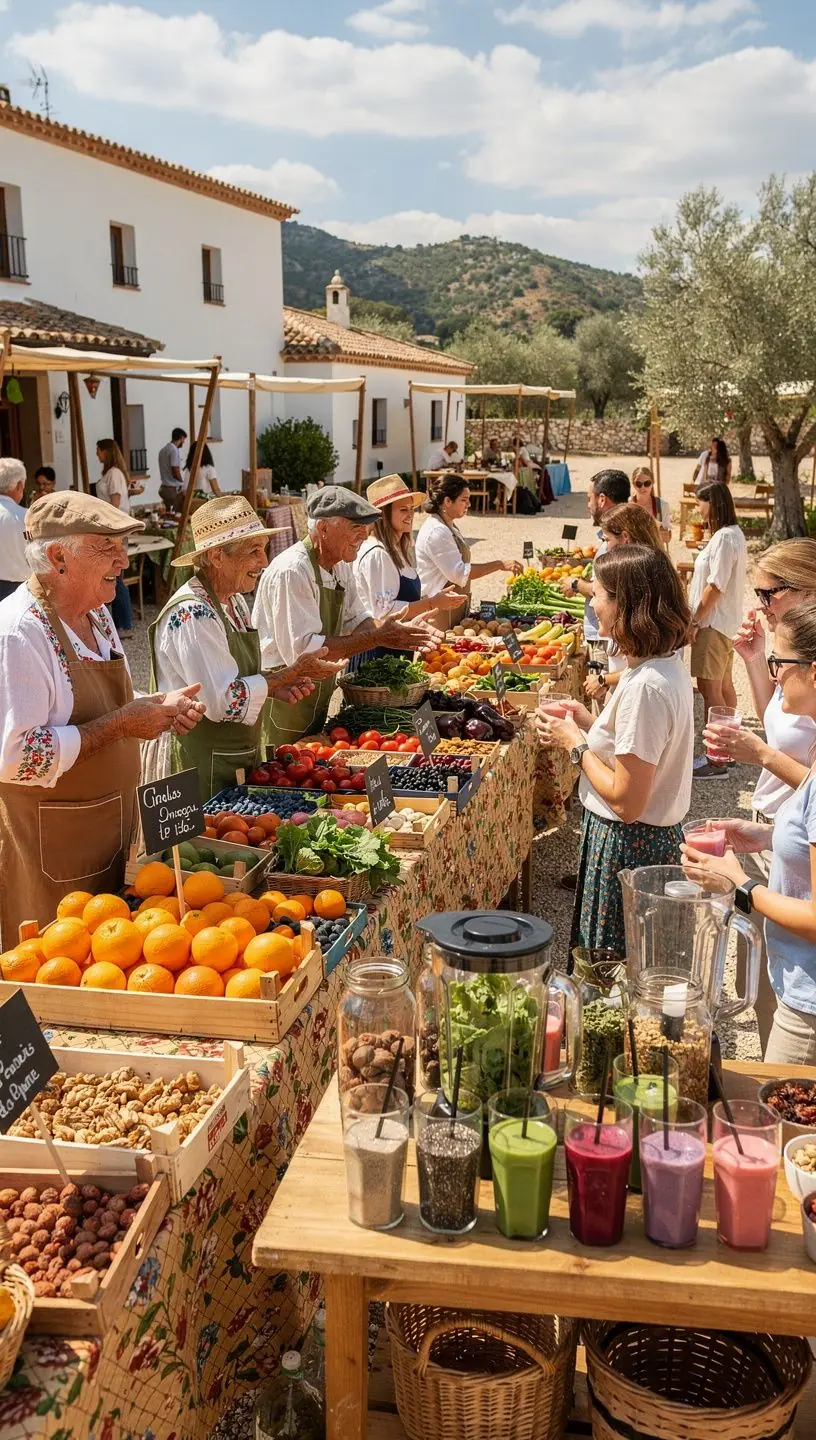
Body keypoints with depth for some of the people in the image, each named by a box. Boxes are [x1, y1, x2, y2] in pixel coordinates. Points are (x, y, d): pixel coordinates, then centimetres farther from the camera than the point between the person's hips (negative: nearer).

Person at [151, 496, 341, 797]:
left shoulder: (234, 601, 8)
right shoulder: (192, 615, -22)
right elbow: (224, 702, -26)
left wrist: (276, 687, 0)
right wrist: (292, 673, -18)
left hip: (241, 761, 9)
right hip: (203, 770, -9)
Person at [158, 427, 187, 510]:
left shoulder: (163, 450, 13)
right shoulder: (175, 450, -15)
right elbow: (175, 472, -19)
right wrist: (182, 482, 0)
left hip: (164, 487, 9)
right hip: (174, 489, -9)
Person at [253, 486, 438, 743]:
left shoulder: (341, 565, 5)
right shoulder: (291, 572, -24)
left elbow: (356, 619, 13)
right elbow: (303, 651, -30)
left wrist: (397, 629, -7)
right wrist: (376, 638, -27)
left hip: (317, 702, 9)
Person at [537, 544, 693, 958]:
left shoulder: (645, 686, -25)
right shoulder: (668, 667, 4)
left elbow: (626, 802, -24)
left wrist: (575, 743, -12)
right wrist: (589, 725, 4)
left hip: (628, 845, -10)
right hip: (658, 836, 10)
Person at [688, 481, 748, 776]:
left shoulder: (724, 538, -20)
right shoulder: (733, 534, 12)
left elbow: (715, 586, -22)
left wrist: (695, 620, -16)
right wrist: (699, 618, 15)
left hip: (714, 623, -11)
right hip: (725, 621, 11)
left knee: (709, 687, -9)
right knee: (723, 684, 17)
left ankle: (715, 761, -8)